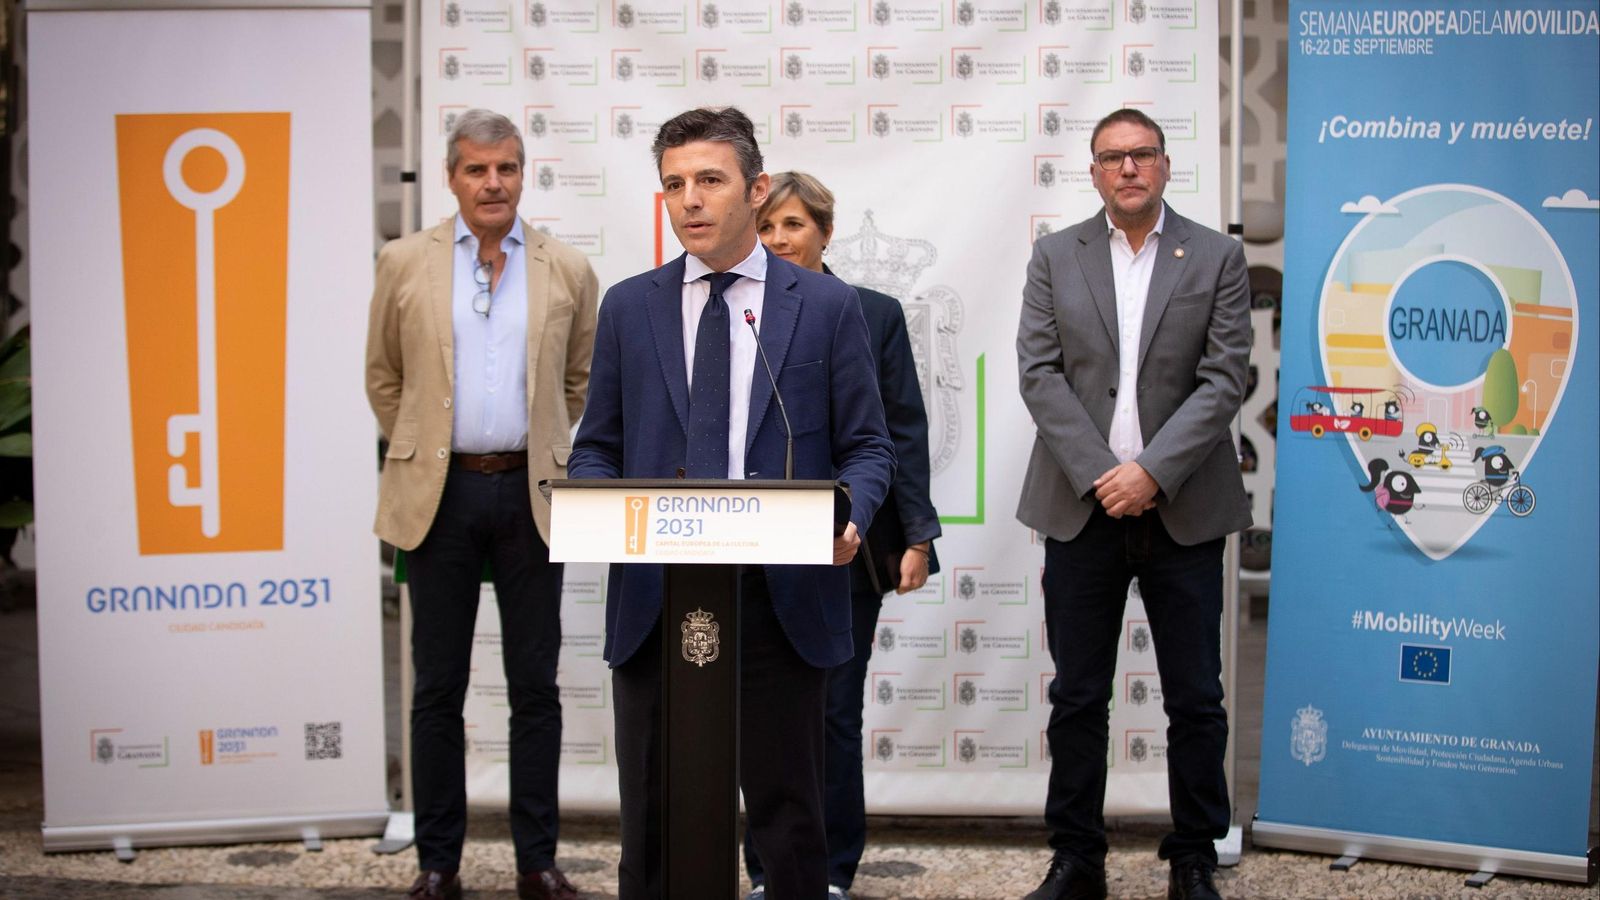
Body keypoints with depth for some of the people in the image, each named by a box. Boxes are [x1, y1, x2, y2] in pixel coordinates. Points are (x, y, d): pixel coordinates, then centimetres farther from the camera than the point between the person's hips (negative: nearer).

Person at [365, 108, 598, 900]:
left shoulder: (568, 271, 3)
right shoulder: (405, 264, 2)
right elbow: (383, 378, 12)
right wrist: (421, 453, 11)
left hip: (530, 494, 1)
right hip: (441, 493, 0)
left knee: (535, 686, 5)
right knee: (439, 687, 6)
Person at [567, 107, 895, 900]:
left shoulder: (826, 306, 4)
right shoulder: (628, 308, 9)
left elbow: (866, 445, 4)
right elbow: (596, 447, 11)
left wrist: (850, 516, -16)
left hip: (781, 596, -2)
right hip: (653, 596, 2)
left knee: (787, 812, 7)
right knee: (651, 819, 9)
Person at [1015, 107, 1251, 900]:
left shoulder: (1217, 259, 4)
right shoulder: (1055, 257, 7)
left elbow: (1224, 380, -4)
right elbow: (1039, 373, -1)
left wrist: (1151, 471, -15)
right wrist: (1100, 475, -12)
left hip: (1183, 509, -1)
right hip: (1082, 507, 1)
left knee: (1196, 699, 5)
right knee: (1077, 697, 7)